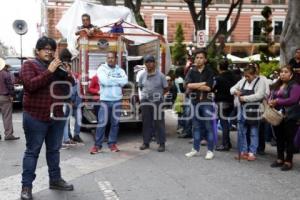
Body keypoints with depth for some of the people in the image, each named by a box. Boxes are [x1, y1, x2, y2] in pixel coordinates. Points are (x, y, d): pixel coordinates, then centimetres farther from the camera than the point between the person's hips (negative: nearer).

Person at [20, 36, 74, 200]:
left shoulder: (57, 65, 14)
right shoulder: (29, 65, -4)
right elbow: (30, 85, -20)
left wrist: (67, 74, -6)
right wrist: (49, 71, -23)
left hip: (57, 116, 6)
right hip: (36, 116, -6)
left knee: (54, 150, 14)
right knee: (32, 151, 0)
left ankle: (55, 180, 26)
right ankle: (26, 186, 7)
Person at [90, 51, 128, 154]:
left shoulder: (120, 70, 7)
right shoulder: (102, 68, -2)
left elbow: (125, 81, -10)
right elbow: (105, 81, -19)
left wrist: (111, 79, -10)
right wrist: (117, 80, -8)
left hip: (117, 100, 3)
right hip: (105, 100, -3)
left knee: (115, 123, 8)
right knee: (102, 123, -4)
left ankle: (112, 143, 17)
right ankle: (97, 145, 3)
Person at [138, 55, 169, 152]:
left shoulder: (160, 75, -5)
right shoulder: (142, 75, 5)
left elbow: (166, 88, 3)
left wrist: (158, 94, 4)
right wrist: (146, 94, 10)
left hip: (157, 101, -3)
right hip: (145, 101, 3)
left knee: (159, 123, -2)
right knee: (146, 122, 8)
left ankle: (161, 144, 4)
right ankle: (146, 142, 18)